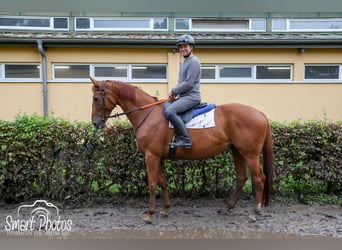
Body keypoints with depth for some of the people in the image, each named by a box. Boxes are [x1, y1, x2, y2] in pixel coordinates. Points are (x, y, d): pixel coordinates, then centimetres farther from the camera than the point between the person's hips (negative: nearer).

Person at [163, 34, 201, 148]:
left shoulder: (194, 61, -10)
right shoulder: (183, 63, 22)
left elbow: (188, 83, -18)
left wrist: (173, 91, -7)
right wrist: (175, 93, 9)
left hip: (191, 96, -10)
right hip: (182, 96, 10)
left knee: (169, 111, -29)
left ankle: (185, 140, -25)